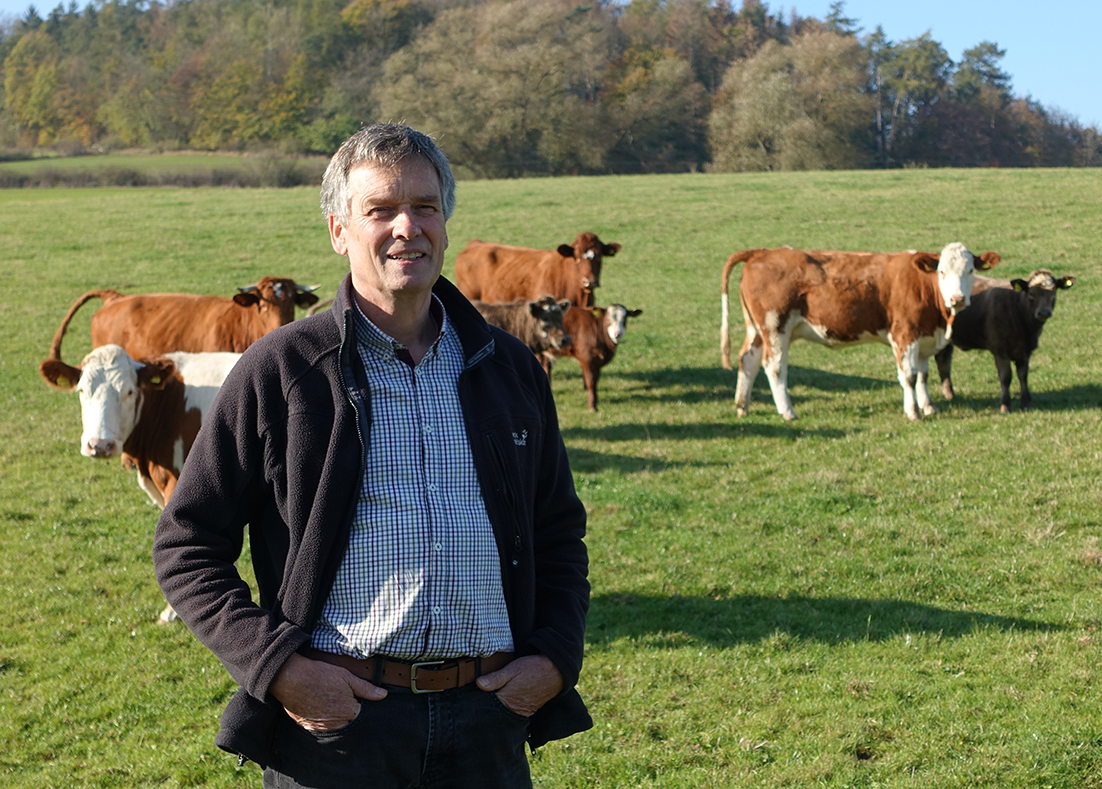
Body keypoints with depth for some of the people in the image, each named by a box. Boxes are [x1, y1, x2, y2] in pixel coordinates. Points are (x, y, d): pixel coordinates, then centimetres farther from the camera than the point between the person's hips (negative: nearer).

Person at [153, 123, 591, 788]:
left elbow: (560, 533, 19)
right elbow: (187, 546, 0)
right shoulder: (277, 371, -1)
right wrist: (275, 667, -11)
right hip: (332, 712, -3)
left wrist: (556, 658, 4)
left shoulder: (512, 370, 10)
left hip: (486, 725, 3)